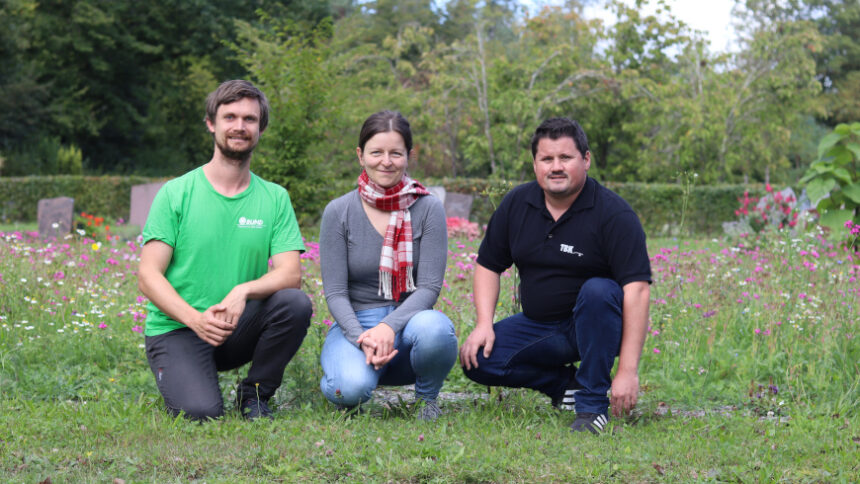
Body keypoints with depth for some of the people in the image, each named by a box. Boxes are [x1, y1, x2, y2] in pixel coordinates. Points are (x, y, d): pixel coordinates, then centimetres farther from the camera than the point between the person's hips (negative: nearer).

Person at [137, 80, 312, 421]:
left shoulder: (275, 198, 5)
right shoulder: (176, 193, -3)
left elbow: (290, 274, -6)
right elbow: (148, 276, -8)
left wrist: (243, 291, -27)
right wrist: (196, 319, -25)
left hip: (237, 328, 3)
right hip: (176, 329, -3)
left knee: (295, 303, -26)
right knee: (201, 412, -27)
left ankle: (253, 395, -3)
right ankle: (179, 378, 10)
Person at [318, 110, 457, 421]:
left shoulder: (428, 209, 0)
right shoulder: (339, 212, -1)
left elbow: (429, 286, -7)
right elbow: (335, 292, -4)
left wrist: (389, 326, -25)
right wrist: (363, 338, -23)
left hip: (408, 319, 1)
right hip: (354, 325, -1)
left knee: (433, 328, -37)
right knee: (353, 387, -34)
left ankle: (427, 398, -3)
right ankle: (338, 377, 7)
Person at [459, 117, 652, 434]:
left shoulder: (614, 214, -17)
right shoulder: (516, 204, 0)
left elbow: (637, 288, -24)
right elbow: (488, 264, 10)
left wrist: (628, 371, -31)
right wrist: (484, 324, -8)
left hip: (597, 326, -5)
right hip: (539, 326, 5)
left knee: (598, 290, -37)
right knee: (477, 360, -15)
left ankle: (593, 403, -23)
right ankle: (564, 384, 6)